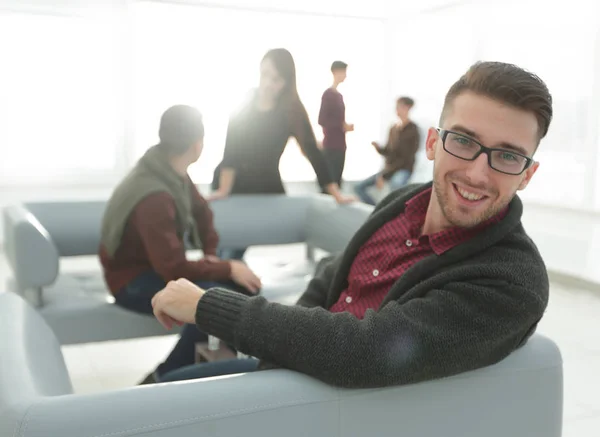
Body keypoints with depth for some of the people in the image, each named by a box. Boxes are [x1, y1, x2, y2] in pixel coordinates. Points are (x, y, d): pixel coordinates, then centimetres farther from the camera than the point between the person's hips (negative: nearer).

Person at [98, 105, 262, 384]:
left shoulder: (173, 173, -3)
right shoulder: (154, 197, -30)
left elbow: (202, 213, 13)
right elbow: (172, 267, -32)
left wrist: (211, 254, -1)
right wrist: (227, 269, -23)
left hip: (162, 265, 9)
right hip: (134, 281, -9)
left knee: (246, 284, -2)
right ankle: (164, 378, -13)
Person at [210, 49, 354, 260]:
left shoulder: (292, 112, -11)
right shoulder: (245, 103, -8)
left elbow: (313, 152, -15)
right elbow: (230, 150, -12)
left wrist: (337, 195, -19)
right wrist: (223, 190, -21)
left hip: (266, 188, -1)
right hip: (232, 183, 1)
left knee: (237, 251, -3)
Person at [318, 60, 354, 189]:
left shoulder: (339, 95, 16)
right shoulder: (328, 94, -10)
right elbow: (322, 120, -17)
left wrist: (345, 126, 3)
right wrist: (342, 126, -15)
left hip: (340, 145, 8)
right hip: (331, 146, -8)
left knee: (337, 180, 9)